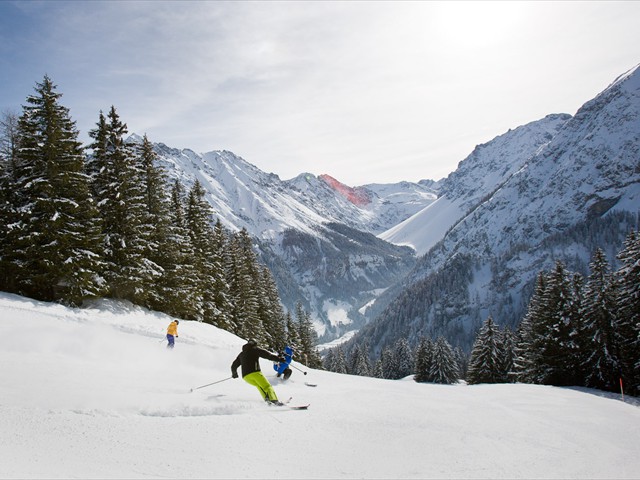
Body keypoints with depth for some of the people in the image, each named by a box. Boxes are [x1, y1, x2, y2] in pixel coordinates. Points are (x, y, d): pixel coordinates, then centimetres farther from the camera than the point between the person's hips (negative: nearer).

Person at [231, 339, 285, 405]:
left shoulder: (241, 354, 27)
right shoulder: (255, 349, 12)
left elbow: (234, 366, 29)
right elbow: (268, 355, -2)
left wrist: (234, 374, 47)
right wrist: (279, 359, -2)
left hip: (245, 376, 5)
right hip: (255, 372, -5)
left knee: (259, 385, 27)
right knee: (267, 386, -8)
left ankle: (267, 399, 8)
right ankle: (274, 400, -31)